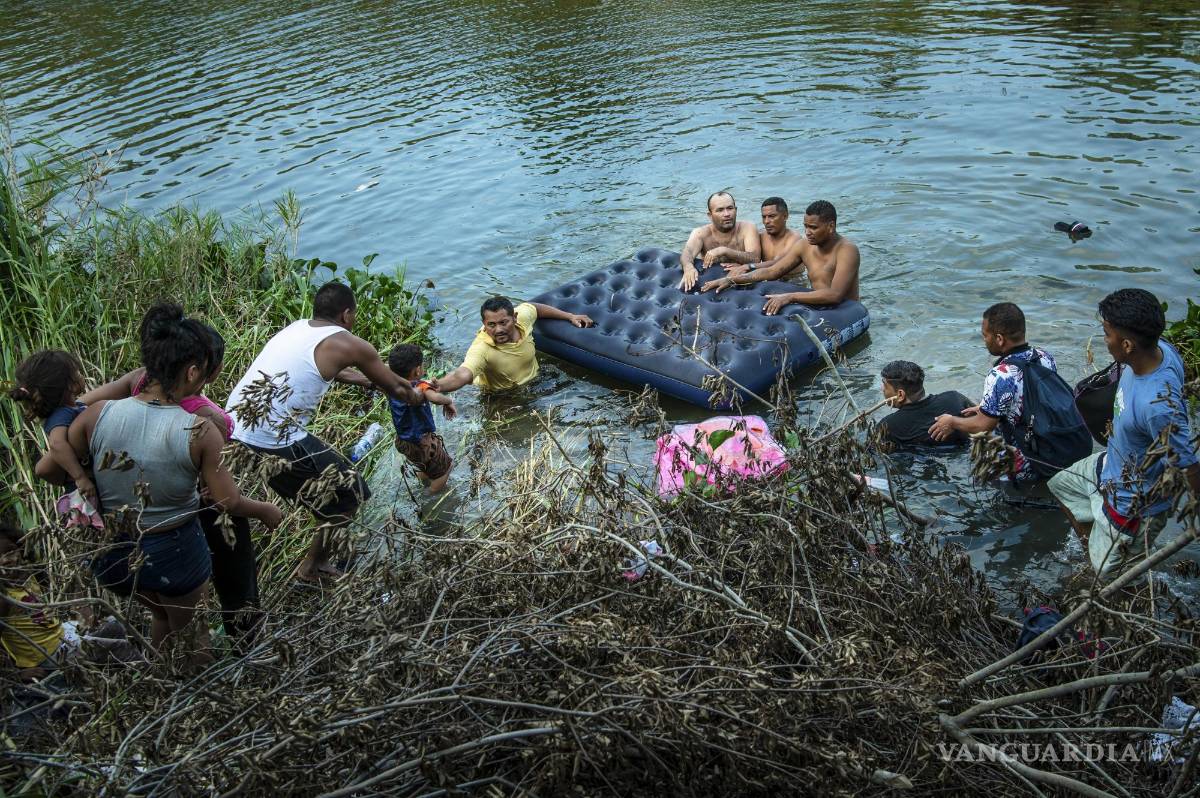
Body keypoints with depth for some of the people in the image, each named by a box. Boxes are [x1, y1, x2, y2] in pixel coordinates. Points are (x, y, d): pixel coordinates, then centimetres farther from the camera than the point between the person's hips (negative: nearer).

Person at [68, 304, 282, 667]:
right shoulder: (200, 432, -23)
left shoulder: (98, 414, -17)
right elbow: (229, 502, -14)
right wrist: (267, 510, 6)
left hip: (111, 554, 4)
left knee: (162, 616, 34)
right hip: (174, 555, -4)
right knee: (191, 631, 25)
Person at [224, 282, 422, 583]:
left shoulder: (296, 327, 15)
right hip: (275, 444, -8)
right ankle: (314, 565, 24)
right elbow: (396, 387, 10)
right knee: (349, 491, 13)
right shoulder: (349, 345, -5)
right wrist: (414, 397, 31)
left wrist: (362, 379, 45)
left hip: (232, 431, 8)